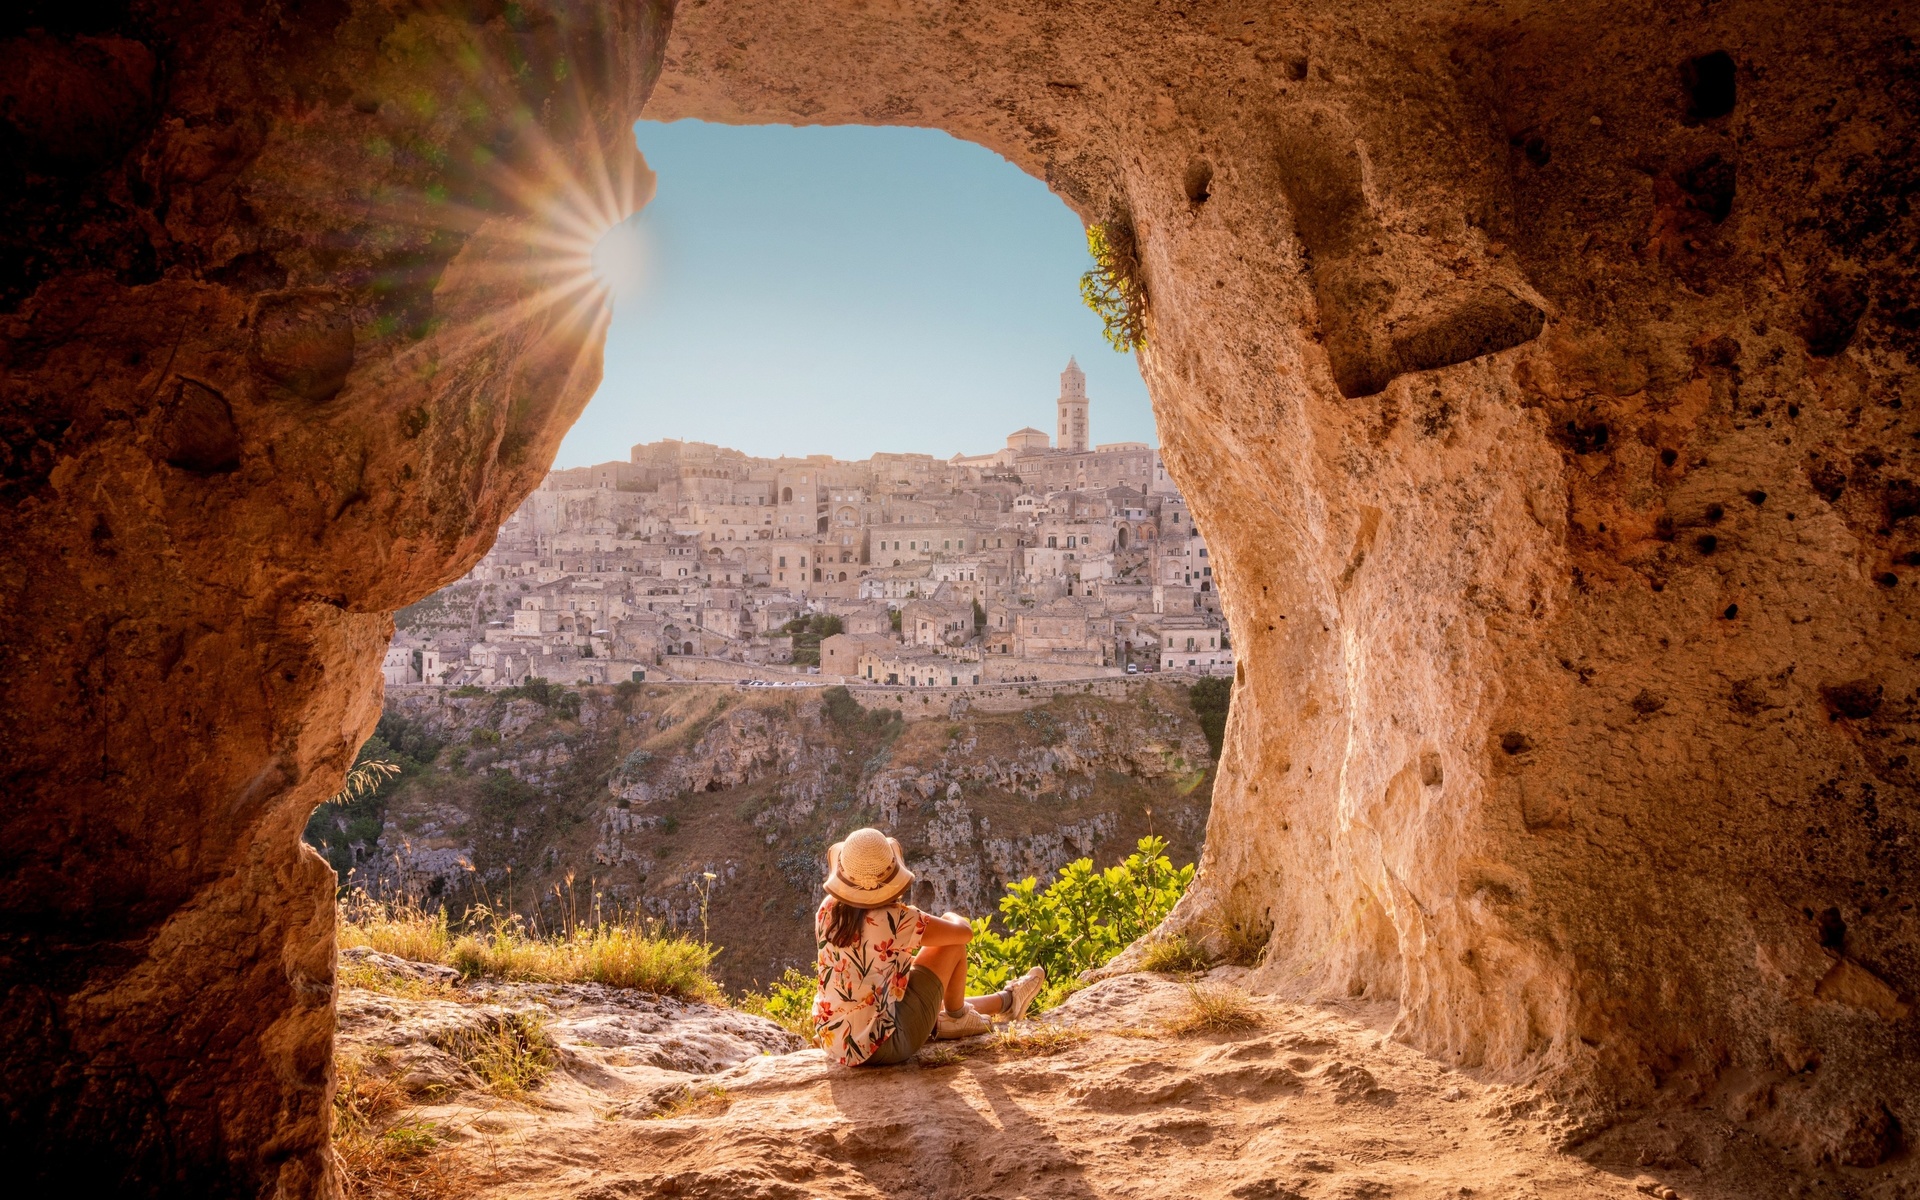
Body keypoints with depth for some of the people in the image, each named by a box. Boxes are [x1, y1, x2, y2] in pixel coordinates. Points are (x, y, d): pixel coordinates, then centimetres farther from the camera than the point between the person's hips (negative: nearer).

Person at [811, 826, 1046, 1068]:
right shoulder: (895, 920, -23)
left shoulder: (827, 910, -4)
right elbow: (965, 932, -9)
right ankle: (956, 1016, 25)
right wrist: (951, 918, 15)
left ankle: (1006, 1001, 49)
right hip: (882, 1047, -7)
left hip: (835, 1046, 7)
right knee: (953, 944, 0)